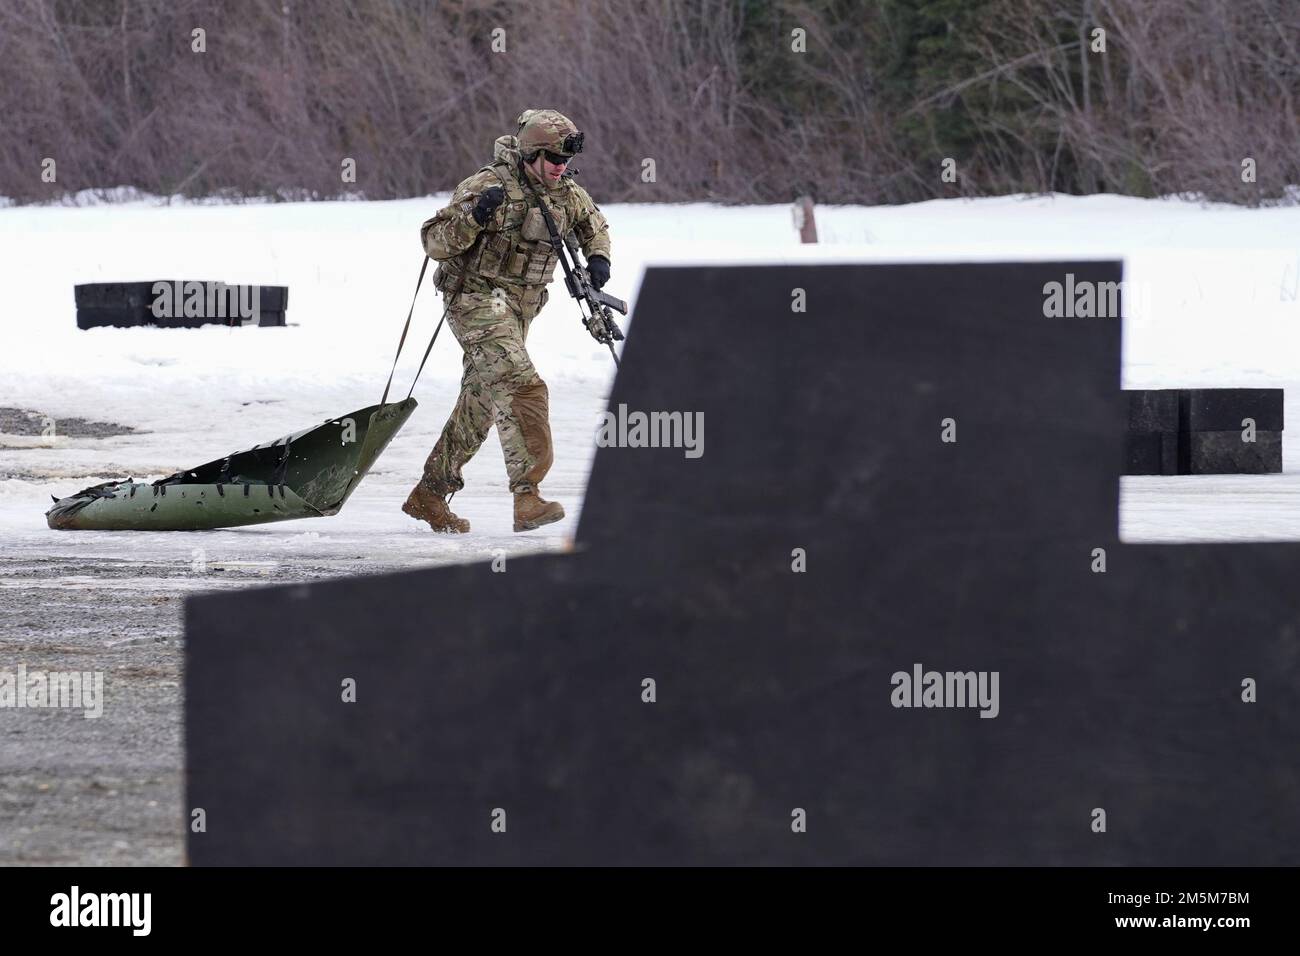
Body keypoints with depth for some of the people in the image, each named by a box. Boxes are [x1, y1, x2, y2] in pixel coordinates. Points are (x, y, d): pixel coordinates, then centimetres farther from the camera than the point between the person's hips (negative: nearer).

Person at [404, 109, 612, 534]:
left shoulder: (565, 194, 5)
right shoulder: (489, 185, -15)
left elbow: (593, 223, 28)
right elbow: (433, 241, -15)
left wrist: (597, 257, 8)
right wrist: (474, 215, -32)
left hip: (521, 306, 8)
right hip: (478, 298, -8)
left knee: (481, 401, 12)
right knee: (521, 387, -25)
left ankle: (430, 494, 24)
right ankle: (527, 495, -32)